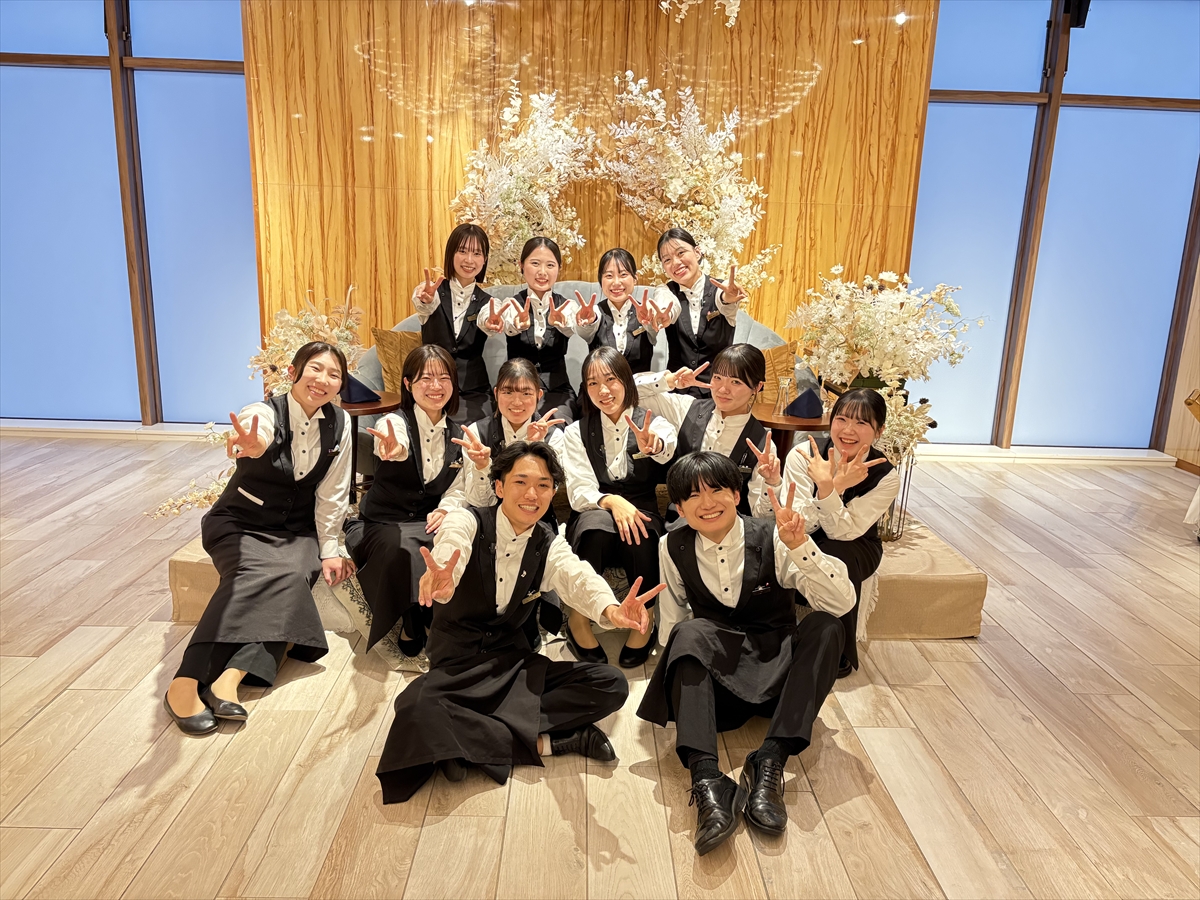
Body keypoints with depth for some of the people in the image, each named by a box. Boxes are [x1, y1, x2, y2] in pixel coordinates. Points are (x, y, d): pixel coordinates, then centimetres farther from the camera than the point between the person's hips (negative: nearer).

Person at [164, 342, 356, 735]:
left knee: (293, 575, -29)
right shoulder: (265, 414, -18)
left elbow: (331, 495, 0)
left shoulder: (339, 424, -6)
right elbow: (251, 438, -44)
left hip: (296, 531, 3)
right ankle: (185, 682, -37)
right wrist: (252, 447, -68)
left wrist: (328, 550, -1)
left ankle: (231, 676, -38)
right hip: (240, 524, -3)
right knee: (256, 572, -33)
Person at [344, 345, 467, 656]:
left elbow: (457, 490, 8)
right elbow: (394, 444, -37)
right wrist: (394, 450, -63)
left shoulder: (458, 435, 6)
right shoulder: (394, 423, -11)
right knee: (401, 549, -37)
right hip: (378, 524, -3)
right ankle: (413, 622, -10)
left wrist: (445, 509, -15)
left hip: (427, 525, 4)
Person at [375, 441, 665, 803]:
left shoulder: (549, 547, 2)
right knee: (417, 711, -35)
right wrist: (440, 583, -58)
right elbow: (447, 560, -31)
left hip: (515, 664, 4)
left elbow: (580, 577, -20)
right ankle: (540, 742, -16)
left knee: (612, 685, -15)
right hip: (457, 666, -3)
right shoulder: (466, 523, -9)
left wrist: (612, 610, -44)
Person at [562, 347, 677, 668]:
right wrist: (611, 501, -29)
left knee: (642, 531, -35)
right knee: (597, 521, -35)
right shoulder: (577, 431, 5)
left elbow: (666, 447, -24)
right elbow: (579, 491, -7)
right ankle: (577, 618, -21)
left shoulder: (651, 424, 2)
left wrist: (654, 445, -49)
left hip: (641, 515, 0)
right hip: (593, 518, 0)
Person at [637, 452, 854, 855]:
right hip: (714, 675, 0)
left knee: (825, 626, -27)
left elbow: (841, 603, -20)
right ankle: (706, 779, -43)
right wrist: (684, 666, -10)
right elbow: (671, 626, 8)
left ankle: (771, 760, -33)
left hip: (777, 671, 0)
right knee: (691, 632, -30)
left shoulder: (771, 538, -10)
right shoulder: (674, 548, -2)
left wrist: (799, 545, -33)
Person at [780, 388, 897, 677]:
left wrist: (828, 489, -41)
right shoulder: (803, 455, -18)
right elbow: (802, 524, -22)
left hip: (855, 548, 0)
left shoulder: (886, 476, -18)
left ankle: (839, 653, -12)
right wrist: (833, 487, -38)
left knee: (836, 557, -33)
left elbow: (842, 532, -24)